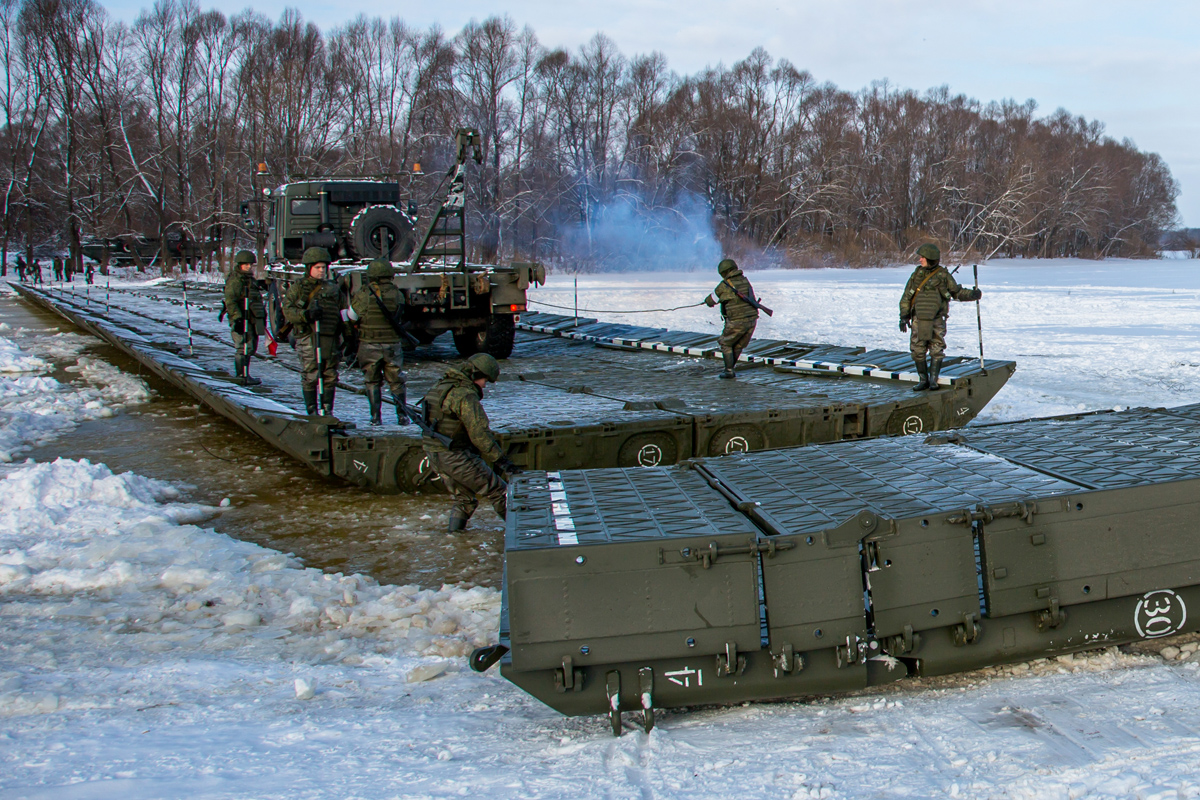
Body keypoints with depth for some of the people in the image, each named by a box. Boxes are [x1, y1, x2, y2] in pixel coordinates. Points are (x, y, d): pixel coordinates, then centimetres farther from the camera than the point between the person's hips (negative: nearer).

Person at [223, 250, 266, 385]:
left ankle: (244, 374, 22)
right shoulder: (234, 281, -10)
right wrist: (237, 318, -25)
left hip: (252, 321, 10)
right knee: (243, 348, -9)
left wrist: (262, 317, 28)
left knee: (250, 348, 14)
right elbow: (230, 301, -18)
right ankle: (242, 376, -6)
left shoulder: (250, 280, 20)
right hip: (242, 321, -10)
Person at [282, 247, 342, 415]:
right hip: (308, 338, -4)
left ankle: (327, 410, 16)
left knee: (330, 376, 7)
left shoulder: (333, 288, 17)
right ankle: (312, 411, 5)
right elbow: (288, 311, -6)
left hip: (330, 338, 4)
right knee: (310, 377, -2)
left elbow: (341, 315, 21)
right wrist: (306, 315, -22)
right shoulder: (298, 288, 4)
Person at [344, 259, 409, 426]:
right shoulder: (397, 294, -2)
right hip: (392, 345, 1)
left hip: (369, 345, -1)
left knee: (372, 382, 10)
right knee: (396, 381, 12)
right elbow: (397, 316, 8)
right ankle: (402, 415, 11)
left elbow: (350, 316, -3)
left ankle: (376, 417, 6)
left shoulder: (364, 294, -10)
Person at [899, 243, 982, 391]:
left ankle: (933, 380, 3)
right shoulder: (917, 273, 6)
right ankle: (924, 380, 12)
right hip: (919, 320, 2)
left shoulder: (943, 276, 0)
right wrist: (904, 316, 1)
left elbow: (957, 292, 8)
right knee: (918, 351, 1)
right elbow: (906, 297, 9)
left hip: (937, 320, -2)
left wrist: (973, 294, -8)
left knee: (936, 351, -3)